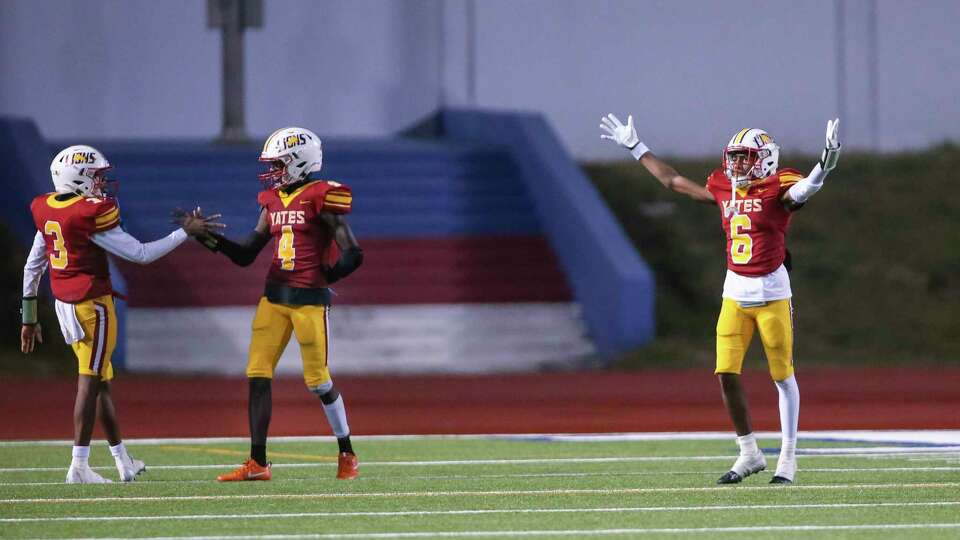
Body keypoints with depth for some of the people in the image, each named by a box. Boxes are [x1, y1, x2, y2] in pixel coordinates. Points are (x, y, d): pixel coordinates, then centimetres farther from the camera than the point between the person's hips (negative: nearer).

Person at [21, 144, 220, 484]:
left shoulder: (47, 211, 7)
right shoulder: (92, 214, -17)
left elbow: (32, 267, 13)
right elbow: (141, 254, -13)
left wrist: (29, 318, 21)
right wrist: (185, 233, -4)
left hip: (64, 304, 8)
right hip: (92, 305, -8)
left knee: (102, 381, 17)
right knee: (90, 383, -3)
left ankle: (124, 463, 25)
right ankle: (79, 466, -5)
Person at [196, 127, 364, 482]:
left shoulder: (320, 199, -9)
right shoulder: (273, 202, 12)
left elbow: (352, 255, -12)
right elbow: (245, 255, 12)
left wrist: (321, 278, -7)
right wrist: (211, 240, 0)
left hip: (310, 299, -6)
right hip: (274, 296, 6)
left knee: (318, 380, 0)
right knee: (257, 375, -2)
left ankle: (347, 455, 20)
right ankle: (257, 463, -1)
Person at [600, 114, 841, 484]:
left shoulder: (777, 190, -8)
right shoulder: (724, 190, 9)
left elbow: (805, 189, -30)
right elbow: (673, 181, 21)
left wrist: (826, 163, -50)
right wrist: (635, 148, 27)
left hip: (772, 293, -6)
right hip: (735, 292, 6)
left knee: (783, 376, 3)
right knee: (726, 374, -1)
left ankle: (788, 458, 11)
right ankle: (749, 454, 12)